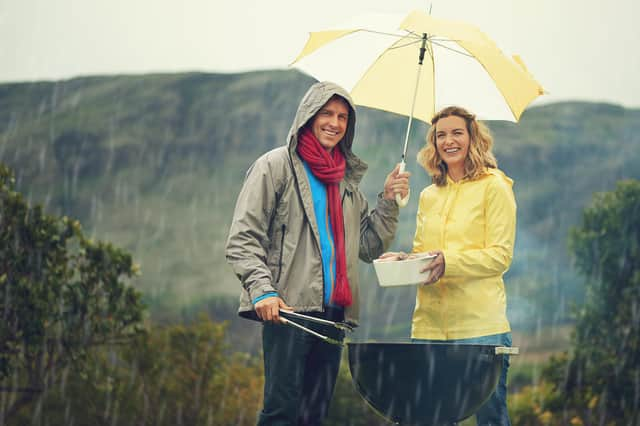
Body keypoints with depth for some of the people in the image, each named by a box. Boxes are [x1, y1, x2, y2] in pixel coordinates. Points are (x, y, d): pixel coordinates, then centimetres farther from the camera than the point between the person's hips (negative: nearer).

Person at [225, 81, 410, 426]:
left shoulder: (347, 180, 20)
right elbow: (242, 239, -6)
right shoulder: (277, 165, 1)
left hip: (332, 312, 6)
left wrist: (388, 202, 5)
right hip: (287, 308, -6)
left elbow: (369, 248, 18)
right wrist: (262, 290, -19)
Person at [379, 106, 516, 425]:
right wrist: (403, 260, 0)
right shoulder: (428, 196, 18)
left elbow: (500, 256, -6)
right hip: (429, 324, 5)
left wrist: (449, 262, -20)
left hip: (479, 323, -5)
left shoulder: (494, 187, 1)